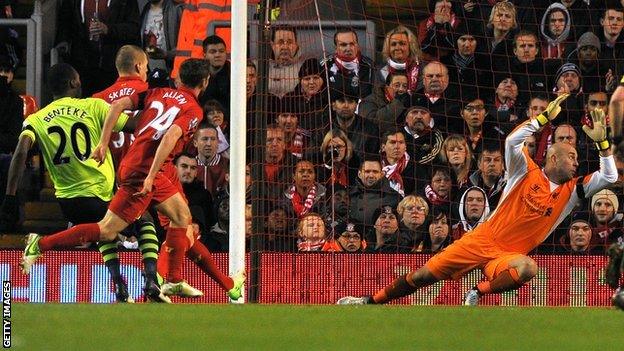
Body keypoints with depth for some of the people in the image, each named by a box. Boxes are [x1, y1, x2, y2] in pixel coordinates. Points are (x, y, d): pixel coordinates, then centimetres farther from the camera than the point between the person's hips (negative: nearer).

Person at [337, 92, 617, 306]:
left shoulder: (572, 190, 6)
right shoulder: (527, 172, -1)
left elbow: (609, 177, 0)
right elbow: (512, 141, -19)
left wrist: (602, 141, -10)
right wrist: (546, 117, -21)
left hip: (510, 255, 1)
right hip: (484, 239, -1)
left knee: (528, 268, -38)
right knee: (426, 274, -5)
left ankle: (478, 292, -28)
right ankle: (369, 302, 7)